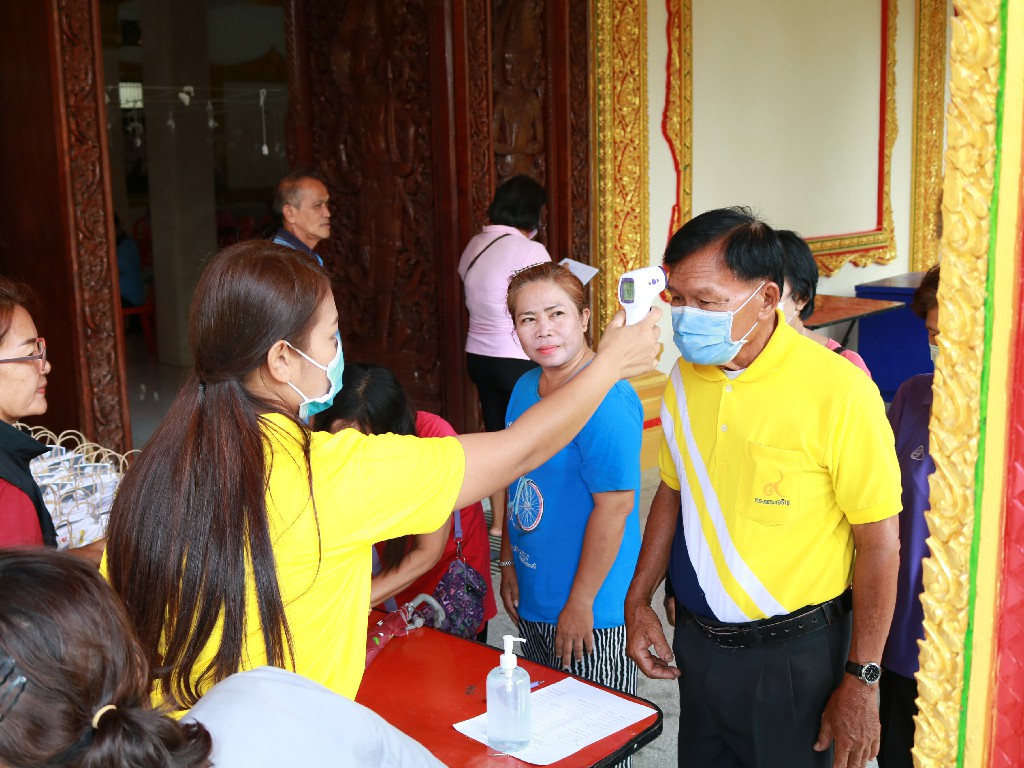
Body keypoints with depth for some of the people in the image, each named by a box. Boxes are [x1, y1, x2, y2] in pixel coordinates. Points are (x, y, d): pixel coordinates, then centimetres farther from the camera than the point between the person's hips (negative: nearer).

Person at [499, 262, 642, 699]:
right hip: (531, 601, 8)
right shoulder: (525, 388, 5)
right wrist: (509, 565, 12)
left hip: (591, 609, -8)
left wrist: (580, 603, -20)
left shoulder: (606, 399, -22)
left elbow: (614, 505, -23)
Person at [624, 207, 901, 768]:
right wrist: (638, 602, 8)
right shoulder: (686, 378, -1)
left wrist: (861, 682, -13)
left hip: (792, 657, -5)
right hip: (695, 642, 5)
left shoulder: (838, 391, -20)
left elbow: (879, 542, -15)